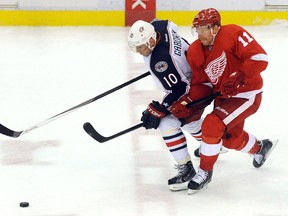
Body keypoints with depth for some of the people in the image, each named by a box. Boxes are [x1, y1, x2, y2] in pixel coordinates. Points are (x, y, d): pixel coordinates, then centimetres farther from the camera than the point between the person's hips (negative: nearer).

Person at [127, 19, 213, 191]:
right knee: (189, 122, 28)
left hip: (197, 86, -11)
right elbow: (172, 26, 12)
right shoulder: (155, 27, -14)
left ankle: (186, 168, -3)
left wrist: (157, 111, -26)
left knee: (168, 123, -16)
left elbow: (179, 89, -33)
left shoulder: (160, 60, -38)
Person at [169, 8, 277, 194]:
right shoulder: (195, 52, -4)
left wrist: (239, 79, -34)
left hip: (247, 95, -8)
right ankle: (261, 148, 55)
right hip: (223, 96, 8)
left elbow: (260, 57, -29)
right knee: (231, 139, 22)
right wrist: (185, 102, -15)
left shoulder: (233, 34, -24)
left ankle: (205, 172, -4)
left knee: (212, 125, -22)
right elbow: (198, 83, 1)